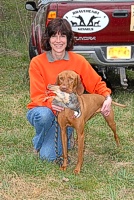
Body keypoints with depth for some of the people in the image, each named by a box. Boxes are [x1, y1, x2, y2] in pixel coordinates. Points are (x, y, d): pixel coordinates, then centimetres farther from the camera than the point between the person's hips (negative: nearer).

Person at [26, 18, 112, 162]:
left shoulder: (78, 61, -5)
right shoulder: (37, 62, -11)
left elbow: (97, 83, 4)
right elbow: (37, 95, -15)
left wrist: (107, 97, -17)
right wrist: (50, 103, -37)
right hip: (42, 109, -1)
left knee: (49, 156, -17)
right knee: (44, 115, -38)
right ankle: (38, 143, -2)